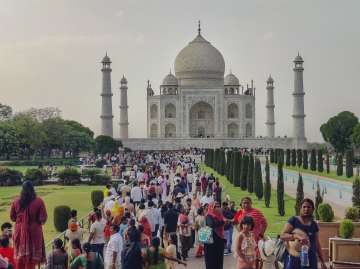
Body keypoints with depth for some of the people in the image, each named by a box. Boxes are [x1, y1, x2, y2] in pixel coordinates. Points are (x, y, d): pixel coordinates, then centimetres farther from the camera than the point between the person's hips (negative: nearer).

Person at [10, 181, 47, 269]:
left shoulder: (16, 202, -4)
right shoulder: (39, 201, -12)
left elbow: (12, 217, 6)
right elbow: (43, 218, -11)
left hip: (20, 231, 3)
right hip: (34, 232, -2)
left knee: (20, 255, 14)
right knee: (32, 256, 6)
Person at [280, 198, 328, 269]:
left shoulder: (314, 225, 13)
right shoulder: (293, 220, 0)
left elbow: (317, 244, 19)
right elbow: (282, 235, -13)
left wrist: (322, 262, 17)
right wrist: (297, 236, -29)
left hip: (310, 261, 4)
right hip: (294, 260, -4)